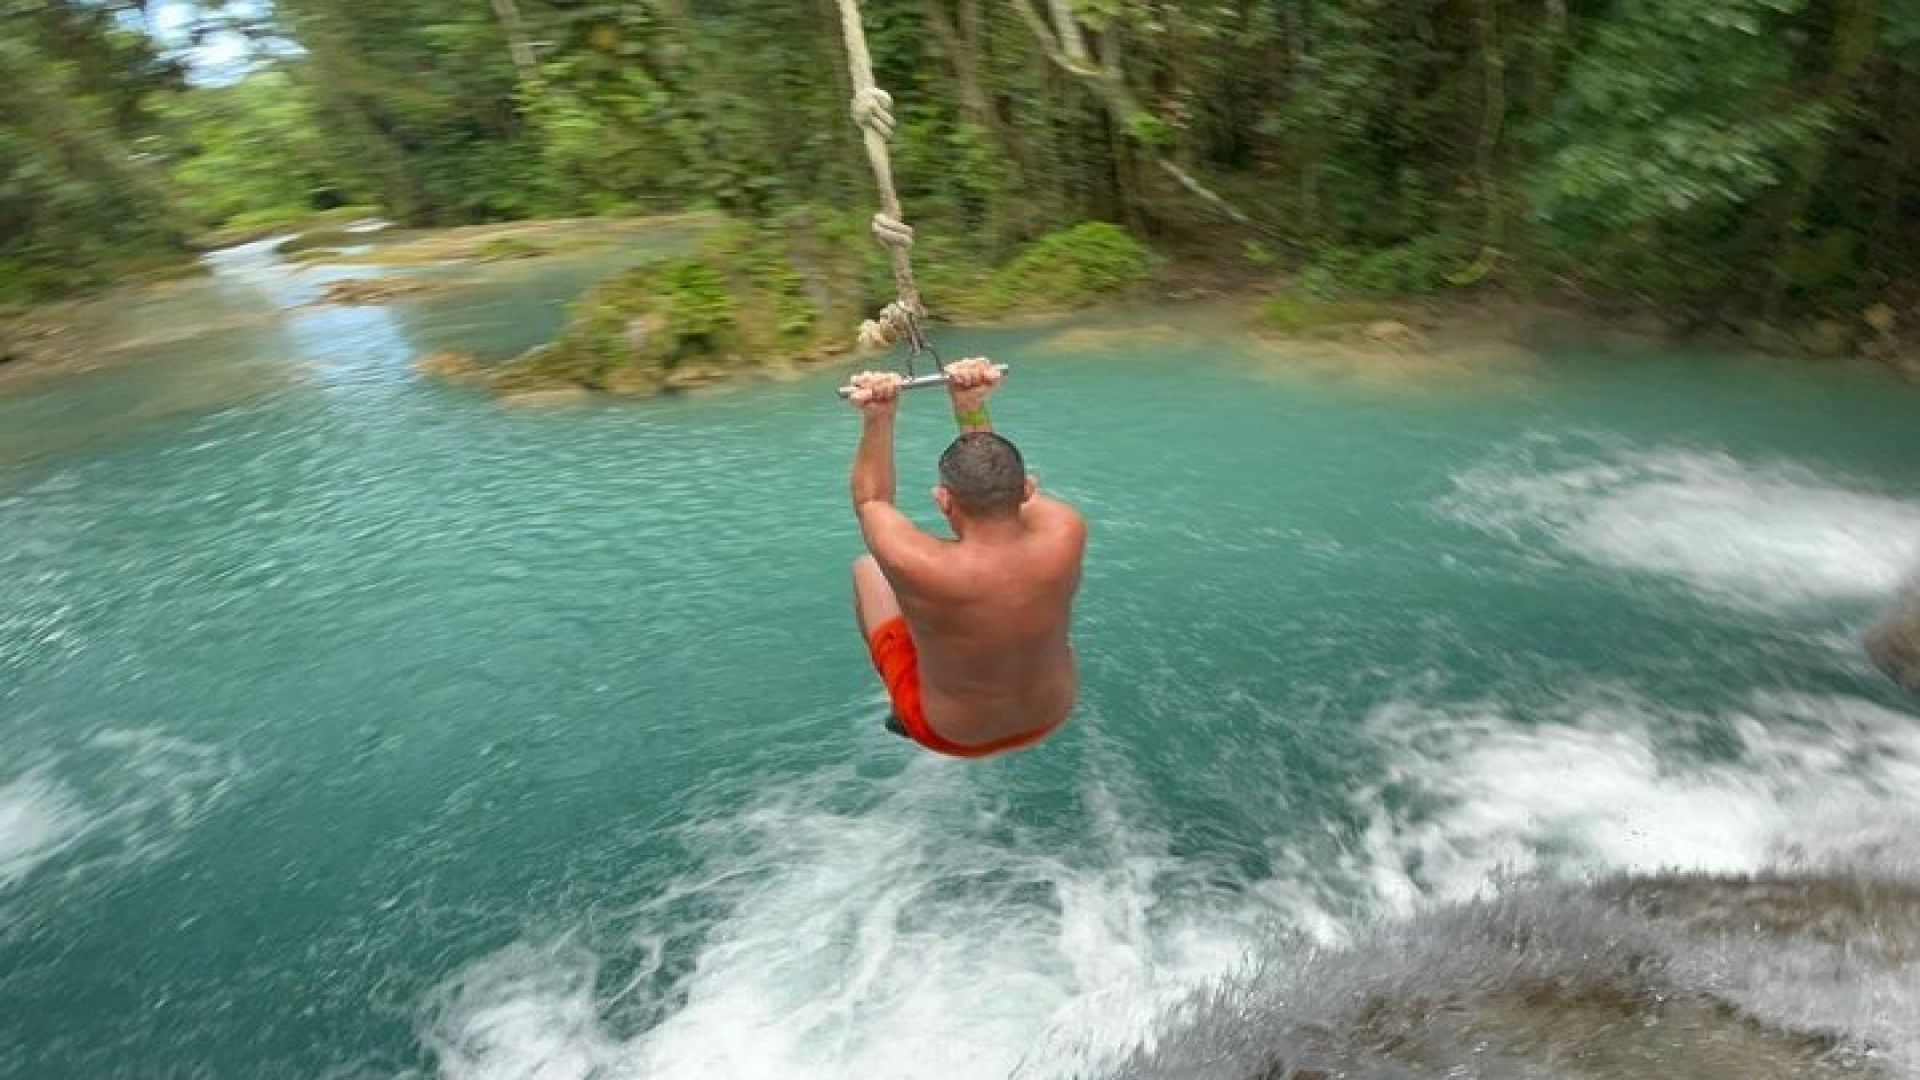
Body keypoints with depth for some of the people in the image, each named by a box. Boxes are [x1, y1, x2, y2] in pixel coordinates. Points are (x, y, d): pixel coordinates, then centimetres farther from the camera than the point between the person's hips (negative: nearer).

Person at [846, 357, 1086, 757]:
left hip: (955, 734, -3)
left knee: (865, 568, 13)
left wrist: (878, 418, -14)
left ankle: (901, 710, 31)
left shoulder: (920, 567, -39)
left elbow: (870, 501, -15)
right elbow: (1002, 479, -7)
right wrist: (972, 407, -7)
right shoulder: (1065, 535, -30)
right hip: (1052, 716, 4)